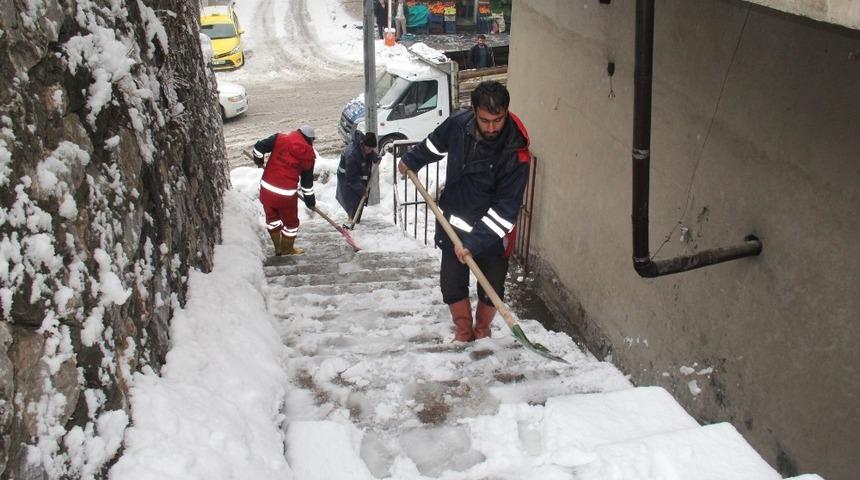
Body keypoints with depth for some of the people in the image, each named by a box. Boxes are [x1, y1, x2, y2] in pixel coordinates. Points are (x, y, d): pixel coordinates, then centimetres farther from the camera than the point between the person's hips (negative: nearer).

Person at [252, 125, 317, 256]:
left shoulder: (279, 139, -1)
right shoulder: (308, 155, 0)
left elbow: (259, 147, -5)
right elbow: (307, 181, 5)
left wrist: (258, 160, 16)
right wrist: (310, 200, 18)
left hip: (266, 188, 3)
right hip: (286, 194, -3)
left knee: (272, 218, 26)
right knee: (290, 223, 20)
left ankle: (278, 248, 41)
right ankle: (287, 250, 37)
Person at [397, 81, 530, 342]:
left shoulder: (516, 154, -25)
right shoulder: (459, 124, -13)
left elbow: (505, 208, -24)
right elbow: (434, 143, 13)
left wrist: (474, 242, -29)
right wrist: (411, 161, 26)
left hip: (491, 233, -3)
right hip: (453, 225, 4)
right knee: (451, 285, 12)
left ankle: (482, 329, 37)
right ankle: (463, 331, 33)